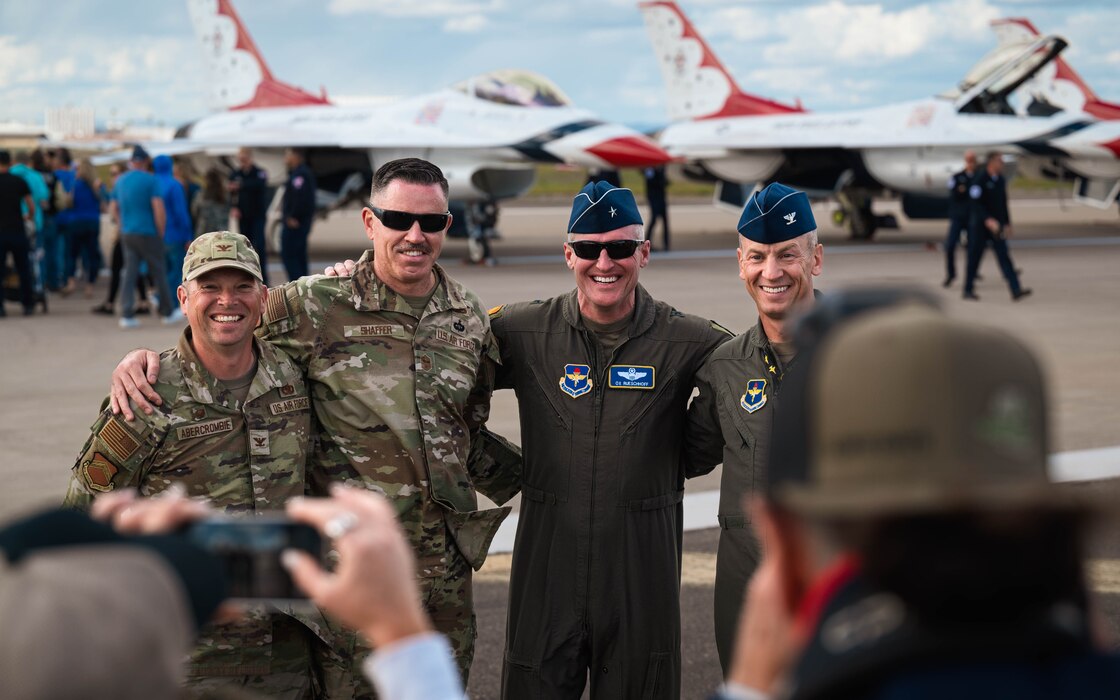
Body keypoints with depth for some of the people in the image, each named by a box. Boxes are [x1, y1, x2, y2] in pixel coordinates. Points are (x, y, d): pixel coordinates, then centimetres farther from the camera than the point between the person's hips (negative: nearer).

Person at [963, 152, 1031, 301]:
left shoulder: (1001, 180, 10)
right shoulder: (980, 181, -12)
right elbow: (976, 204, -19)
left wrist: (1007, 223, 15)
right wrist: (988, 220, -30)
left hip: (997, 226, 6)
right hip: (981, 226, -6)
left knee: (1004, 257, -4)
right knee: (975, 258, 4)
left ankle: (1016, 290, -13)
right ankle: (968, 290, 18)